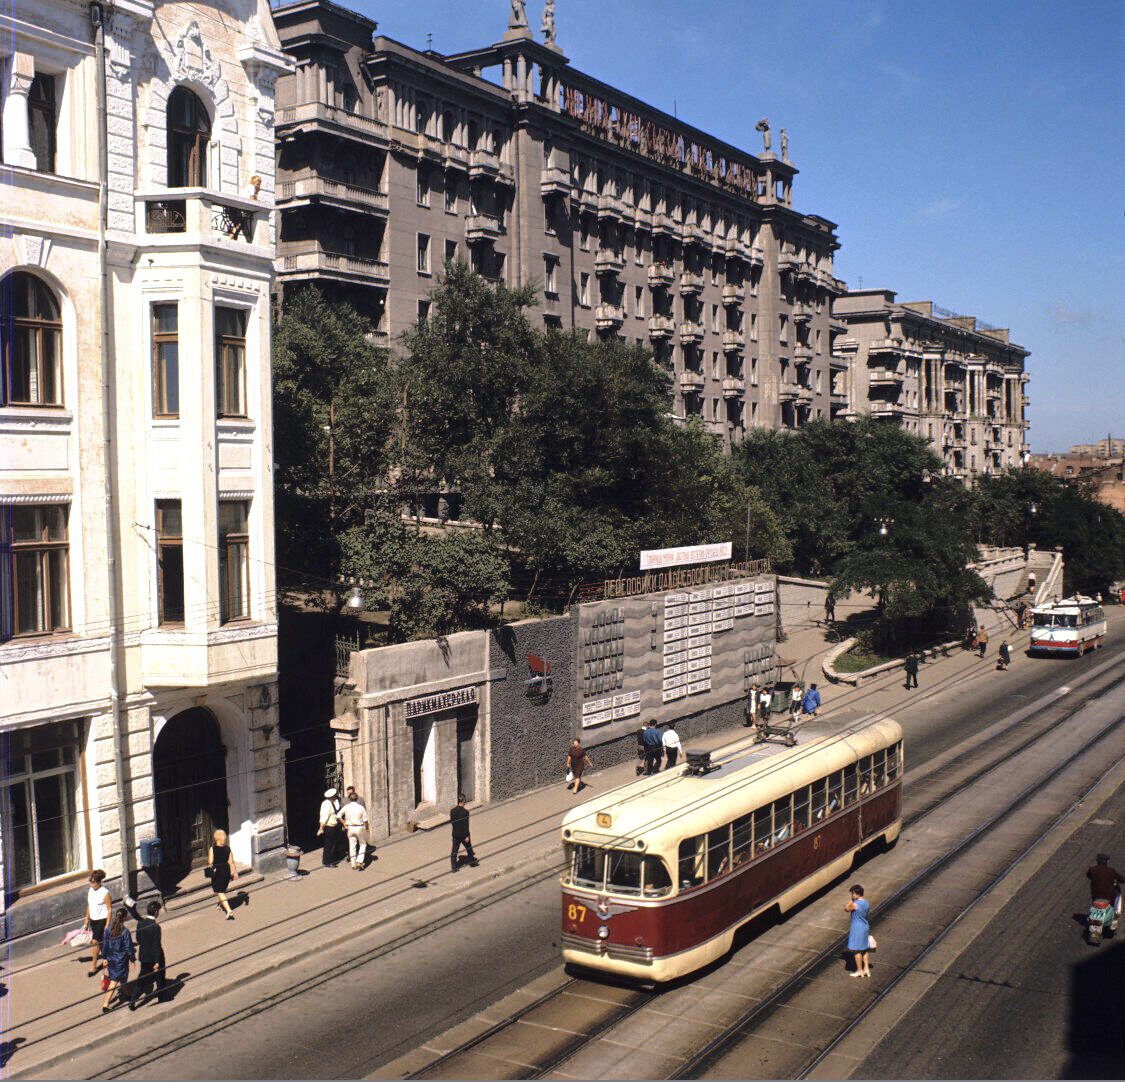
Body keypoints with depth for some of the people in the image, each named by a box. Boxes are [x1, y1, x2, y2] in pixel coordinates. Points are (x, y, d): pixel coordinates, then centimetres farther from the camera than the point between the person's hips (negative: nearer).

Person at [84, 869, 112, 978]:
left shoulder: (105, 893, -16)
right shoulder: (90, 891, 3)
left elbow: (109, 909, -13)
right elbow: (88, 906, 14)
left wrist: (107, 925, -15)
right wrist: (86, 921, 15)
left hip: (102, 920, -7)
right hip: (93, 920, 7)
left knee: (95, 941, -10)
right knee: (100, 941, 16)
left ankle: (93, 965, -1)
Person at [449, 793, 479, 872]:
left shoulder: (452, 811, -7)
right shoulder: (465, 812, -21)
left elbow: (451, 822, 3)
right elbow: (466, 825, -20)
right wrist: (467, 836, -14)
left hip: (455, 834, 4)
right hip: (463, 834, -3)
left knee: (454, 851, 9)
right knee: (469, 848, 18)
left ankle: (454, 866, 10)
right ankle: (472, 862, 34)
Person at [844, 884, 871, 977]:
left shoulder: (855, 904, -24)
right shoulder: (867, 902, 0)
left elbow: (846, 909, -7)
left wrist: (851, 900, -7)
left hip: (857, 930, -8)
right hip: (865, 928, 8)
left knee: (857, 951, 6)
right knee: (864, 949, 19)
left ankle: (859, 971, 15)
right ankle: (866, 969, 25)